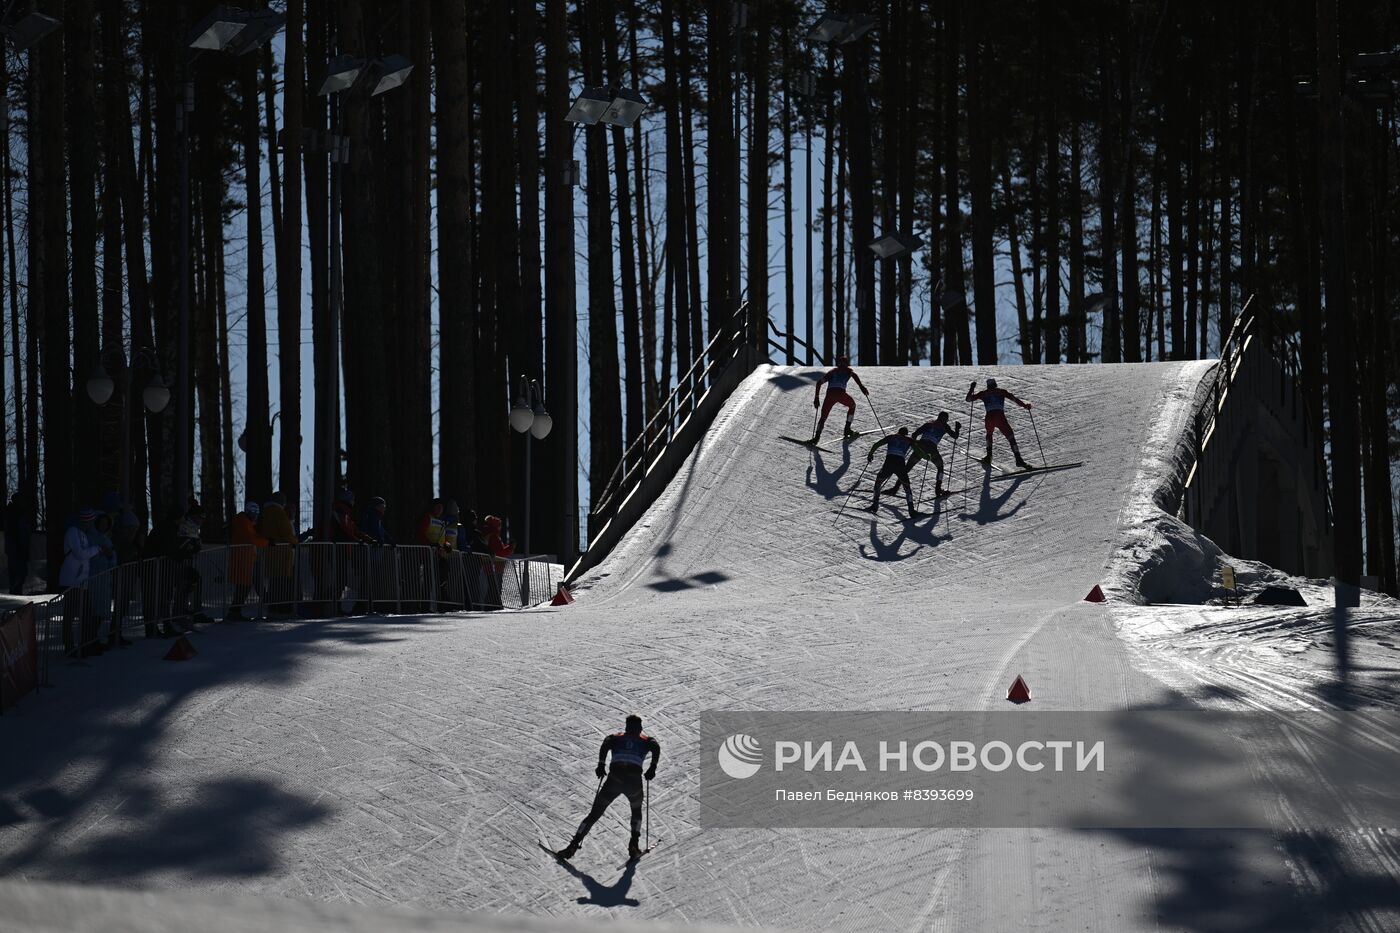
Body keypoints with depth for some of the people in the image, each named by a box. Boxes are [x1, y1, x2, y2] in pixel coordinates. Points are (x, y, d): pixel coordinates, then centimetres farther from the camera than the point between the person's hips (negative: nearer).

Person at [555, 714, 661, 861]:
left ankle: (573, 845, -3)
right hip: (634, 780, 0)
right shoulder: (646, 740, 21)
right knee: (636, 811, 29)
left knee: (595, 814, 8)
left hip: (614, 779, 0)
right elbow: (656, 747, -2)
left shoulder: (616, 737, 22)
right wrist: (653, 768, 1)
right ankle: (634, 845, 12)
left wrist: (601, 764, 0)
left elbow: (606, 743, -1)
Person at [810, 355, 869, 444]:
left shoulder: (831, 372, 33)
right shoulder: (848, 370, 25)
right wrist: (861, 386, -10)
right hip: (841, 393, -2)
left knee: (823, 417, 9)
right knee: (852, 405, 28)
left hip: (829, 394, 2)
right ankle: (847, 429, 24)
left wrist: (817, 398, 24)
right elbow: (854, 374, 1)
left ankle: (817, 436, -14)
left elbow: (819, 382, 23)